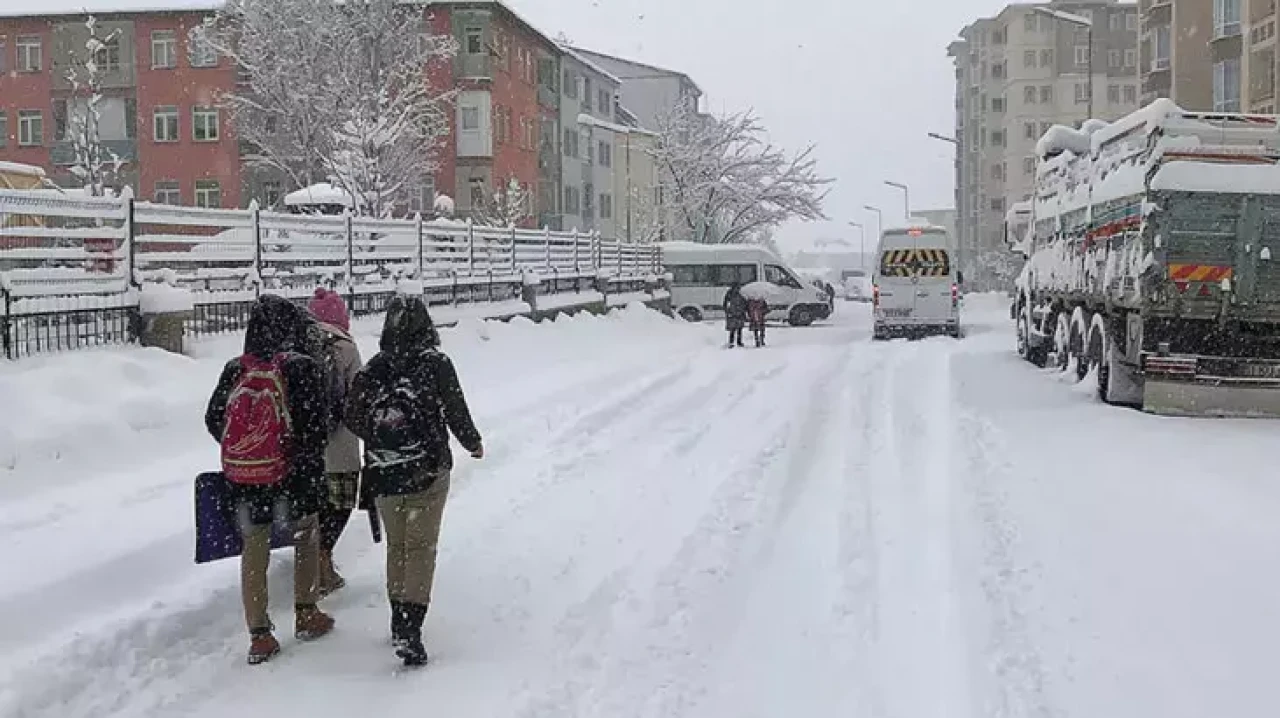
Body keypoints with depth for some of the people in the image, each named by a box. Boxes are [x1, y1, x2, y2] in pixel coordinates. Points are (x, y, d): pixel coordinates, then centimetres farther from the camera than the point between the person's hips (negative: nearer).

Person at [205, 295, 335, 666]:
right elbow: (313, 426, -15)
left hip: (241, 475, 3)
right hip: (290, 472, -3)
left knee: (254, 549, 10)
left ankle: (259, 636, 12)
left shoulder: (234, 369, -1)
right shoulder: (300, 367, -13)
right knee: (307, 535, 20)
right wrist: (312, 468, -5)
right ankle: (306, 615, 26)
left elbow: (213, 419, 6)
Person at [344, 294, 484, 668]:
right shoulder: (436, 364, -11)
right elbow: (457, 413, -6)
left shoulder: (371, 369, -2)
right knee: (421, 547, 1)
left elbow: (353, 419, 2)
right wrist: (473, 443, 13)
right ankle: (410, 628, -9)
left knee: (396, 545, 18)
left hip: (383, 474, 3)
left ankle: (399, 621, 26)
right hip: (427, 472, -3)